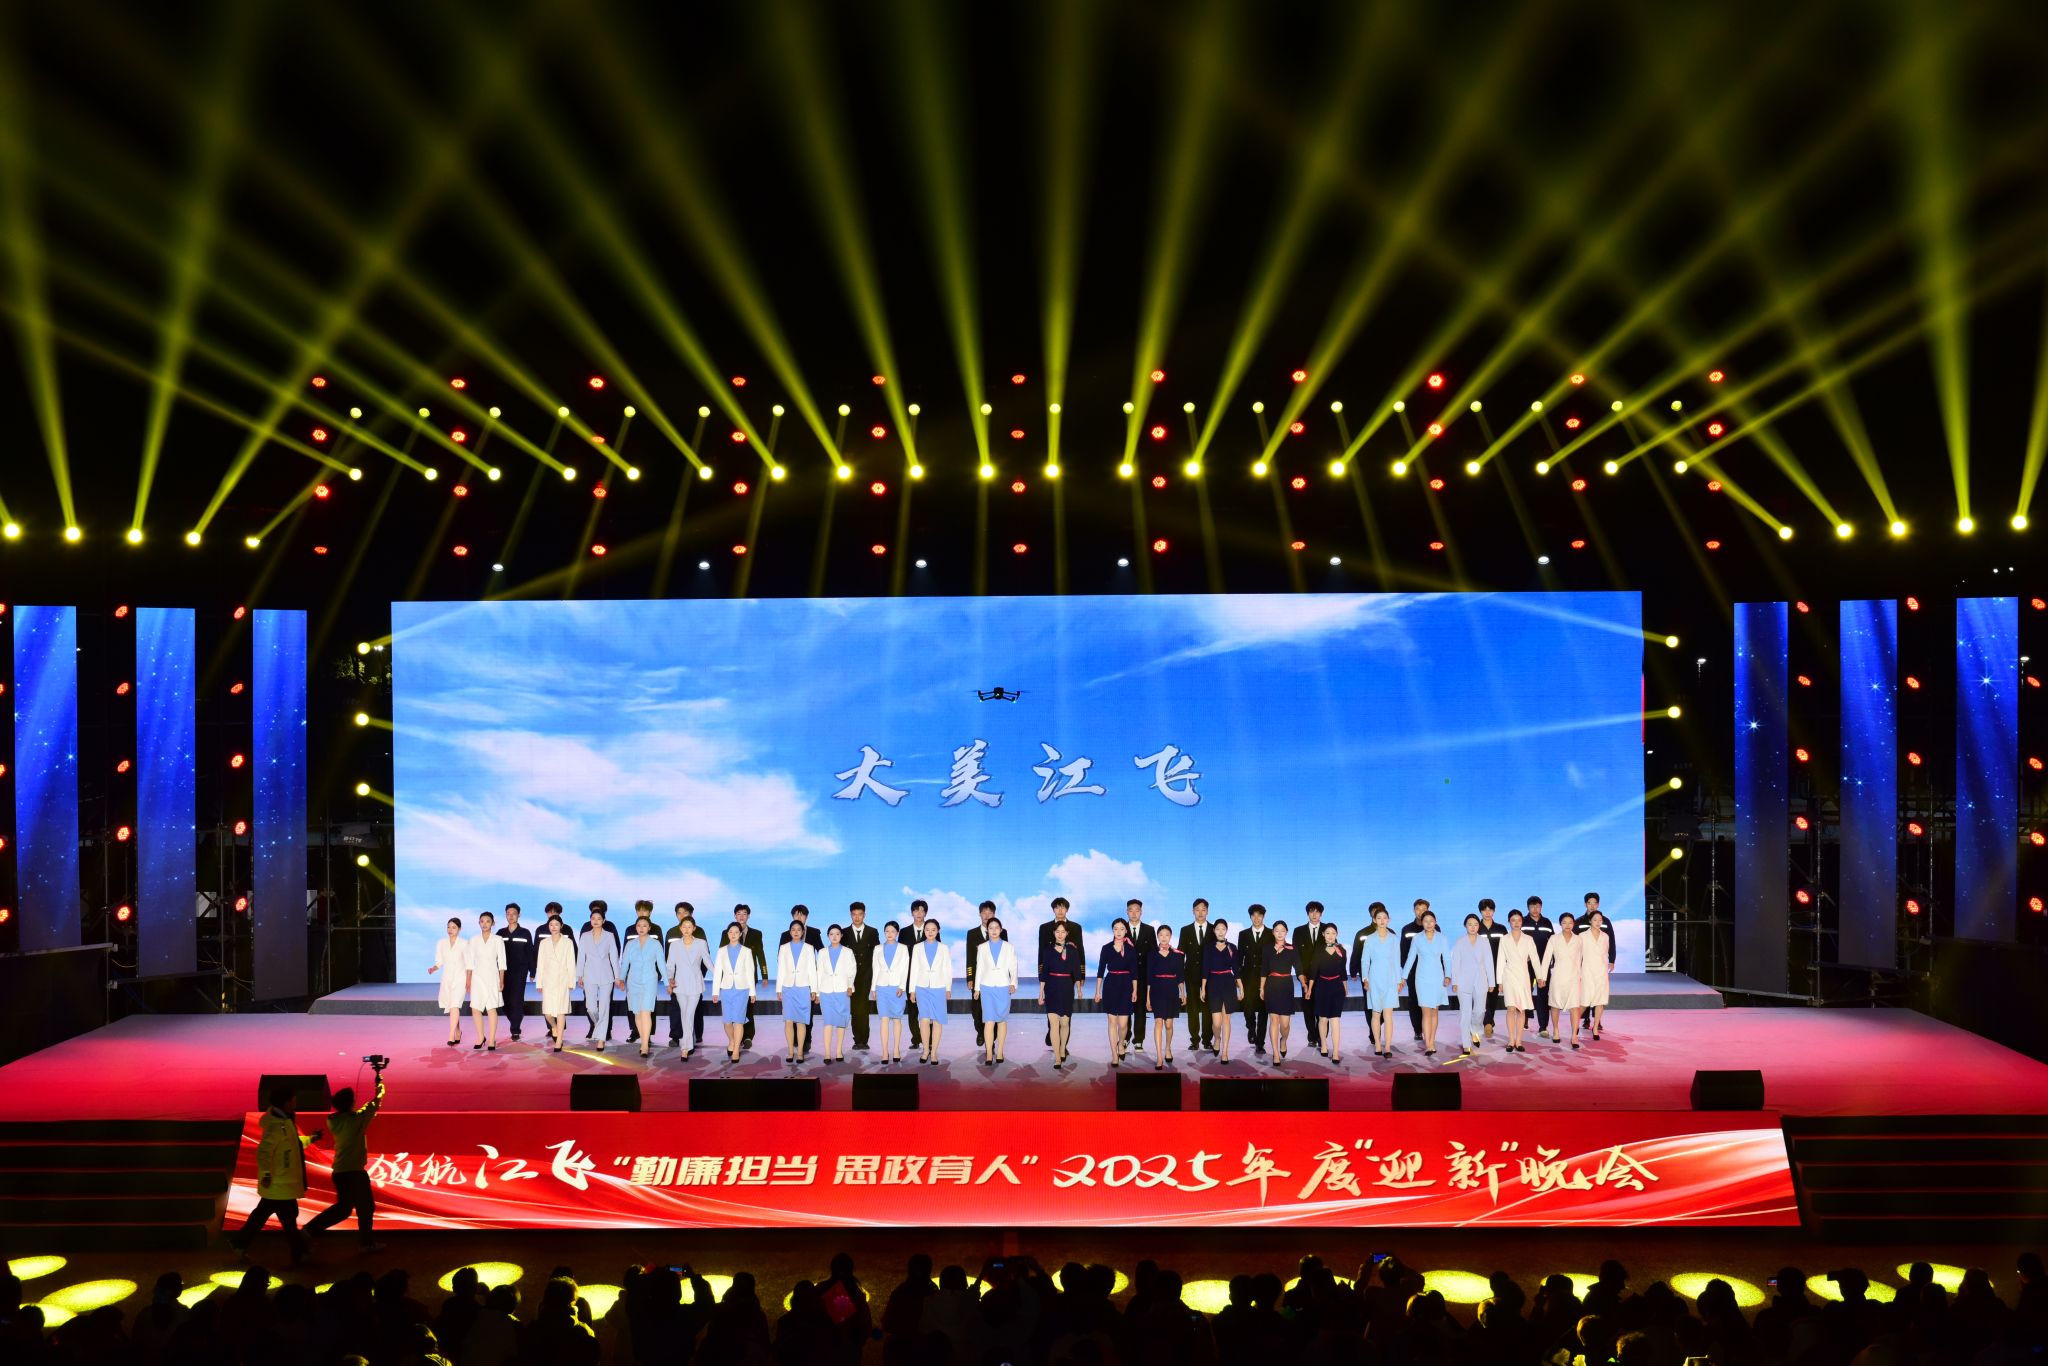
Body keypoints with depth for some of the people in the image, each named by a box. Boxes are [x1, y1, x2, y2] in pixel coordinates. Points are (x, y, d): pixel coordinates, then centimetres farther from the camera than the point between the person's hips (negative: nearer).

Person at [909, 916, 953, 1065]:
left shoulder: (944, 949, 5)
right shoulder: (917, 948, 6)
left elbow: (948, 970, 6)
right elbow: (914, 969, 6)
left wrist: (948, 989, 4)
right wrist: (912, 989, 4)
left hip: (939, 987, 0)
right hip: (922, 987, 0)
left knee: (937, 1020, -2)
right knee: (924, 1019, -10)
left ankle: (933, 1052, 5)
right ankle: (925, 1049, 5)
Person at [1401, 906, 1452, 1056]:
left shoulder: (1441, 937, 2)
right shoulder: (1417, 938, 1)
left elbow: (1447, 958, 1)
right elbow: (1410, 958, 4)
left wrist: (1448, 976, -11)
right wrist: (1403, 977, 1)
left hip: (1438, 977, 1)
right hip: (1422, 978, -1)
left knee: (1434, 1011, 7)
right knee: (1426, 1012, -8)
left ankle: (1431, 1043, 15)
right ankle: (1429, 1046, -13)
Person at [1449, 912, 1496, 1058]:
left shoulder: (1484, 942, 6)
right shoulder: (1459, 943, 2)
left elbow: (1489, 963, 7)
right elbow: (1455, 963, 1)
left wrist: (1491, 982, 5)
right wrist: (1454, 982, -5)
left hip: (1480, 981, 1)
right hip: (1464, 981, -1)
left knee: (1479, 1010, -4)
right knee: (1465, 1012, -2)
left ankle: (1474, 1031, 28)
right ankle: (1465, 1044, 5)